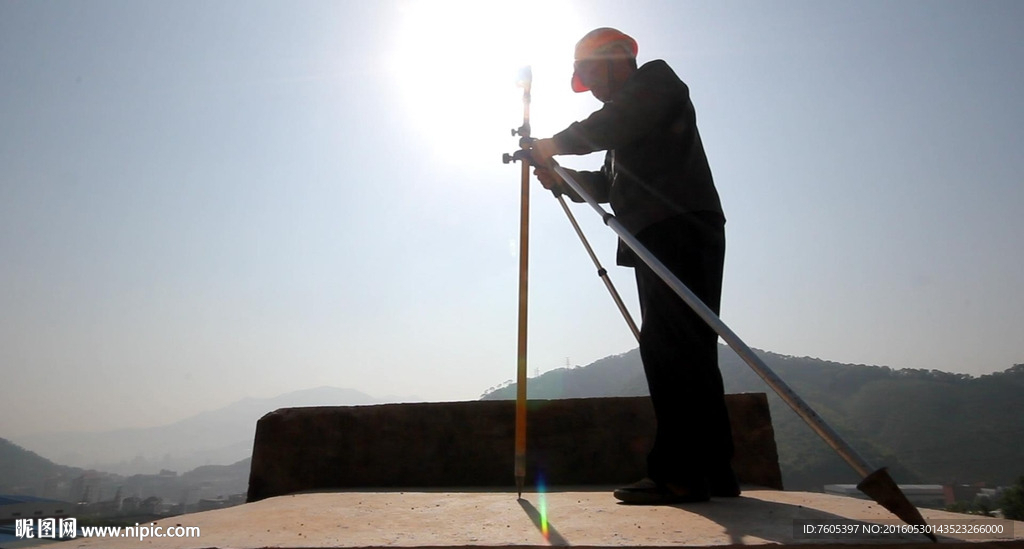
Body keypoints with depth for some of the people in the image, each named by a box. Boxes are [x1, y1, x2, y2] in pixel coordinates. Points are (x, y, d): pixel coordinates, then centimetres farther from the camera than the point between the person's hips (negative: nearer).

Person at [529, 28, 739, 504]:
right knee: (687, 354, 5)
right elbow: (606, 185, 29)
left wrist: (556, 144, -1)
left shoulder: (655, 78, 8)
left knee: (671, 347, -16)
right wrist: (559, 177, 15)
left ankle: (679, 473, -17)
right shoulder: (631, 121, 33)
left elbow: (613, 123, -11)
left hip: (681, 229, -10)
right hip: (659, 238, 10)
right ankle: (713, 473, 8)